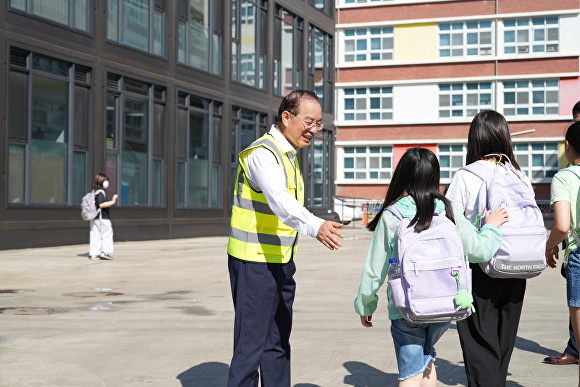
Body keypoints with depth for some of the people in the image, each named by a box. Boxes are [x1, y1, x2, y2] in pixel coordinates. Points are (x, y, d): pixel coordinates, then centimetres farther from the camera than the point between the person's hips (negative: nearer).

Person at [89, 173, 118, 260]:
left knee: (95, 235, 8)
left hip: (94, 218, 9)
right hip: (102, 217, -9)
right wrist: (112, 201, -21)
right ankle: (104, 252, -6)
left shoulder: (93, 191, 14)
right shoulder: (101, 192, -14)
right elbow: (101, 204, -24)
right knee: (107, 233, 0)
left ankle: (93, 253, 7)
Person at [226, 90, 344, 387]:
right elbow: (280, 200, -37)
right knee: (251, 346, -7)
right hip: (254, 264, -9)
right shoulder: (262, 154, -18)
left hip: (281, 263, 9)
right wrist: (315, 226, -53)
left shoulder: (288, 156, 13)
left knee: (277, 344, 14)